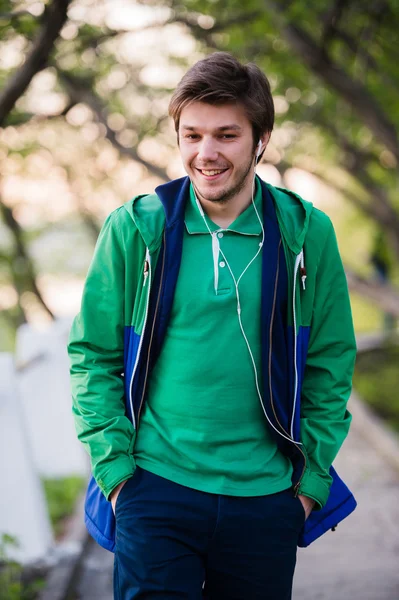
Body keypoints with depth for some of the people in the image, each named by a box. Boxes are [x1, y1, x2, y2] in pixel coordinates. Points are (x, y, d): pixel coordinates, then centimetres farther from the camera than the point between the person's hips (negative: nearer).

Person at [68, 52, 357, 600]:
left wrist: (312, 478, 2)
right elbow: (92, 355, 3)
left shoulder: (306, 234, 0)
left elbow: (331, 365, 6)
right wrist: (115, 466, -4)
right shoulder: (134, 230, -2)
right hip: (155, 491, -1)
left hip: (267, 498, 1)